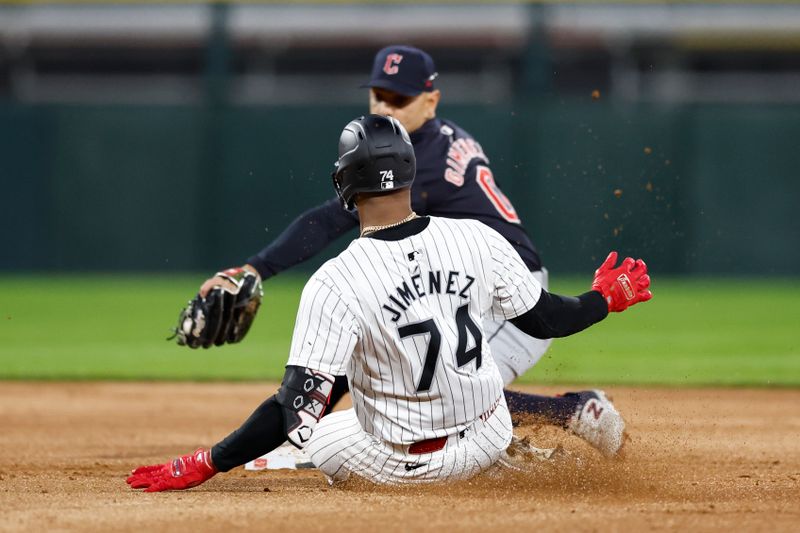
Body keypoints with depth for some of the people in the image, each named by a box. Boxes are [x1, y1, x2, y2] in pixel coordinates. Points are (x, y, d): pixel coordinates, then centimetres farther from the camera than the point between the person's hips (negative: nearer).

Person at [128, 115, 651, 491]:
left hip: (402, 466, -3)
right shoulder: (477, 239, -14)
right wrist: (608, 298, 21)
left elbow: (298, 408, -28)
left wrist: (204, 466, -22)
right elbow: (543, 320, 1)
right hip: (489, 443, 3)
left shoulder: (334, 284, -25)